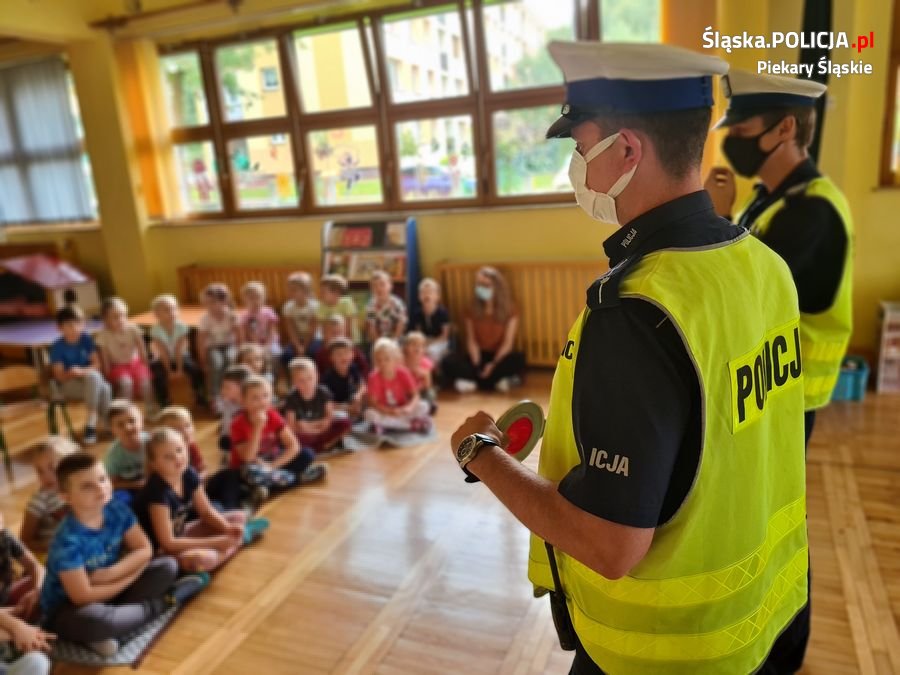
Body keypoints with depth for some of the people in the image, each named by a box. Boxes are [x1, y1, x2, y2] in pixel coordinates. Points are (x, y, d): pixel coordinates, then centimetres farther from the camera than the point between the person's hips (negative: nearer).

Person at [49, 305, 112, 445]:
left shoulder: (86, 339, -1)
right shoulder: (57, 347, -9)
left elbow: (96, 364, -3)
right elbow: (60, 376, -10)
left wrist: (83, 371, -22)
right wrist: (71, 374, -32)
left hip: (90, 378, 2)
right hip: (69, 384, -2)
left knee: (105, 389, -33)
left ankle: (91, 424, -16)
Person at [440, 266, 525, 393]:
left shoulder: (509, 310, -6)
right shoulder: (473, 310, 2)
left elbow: (508, 343, -10)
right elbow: (471, 341, -3)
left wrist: (493, 365, -23)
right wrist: (476, 366, -19)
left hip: (500, 356, -2)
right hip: (480, 356, 2)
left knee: (518, 359, -35)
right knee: (449, 362, -25)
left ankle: (473, 381, -29)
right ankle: (498, 380, -29)